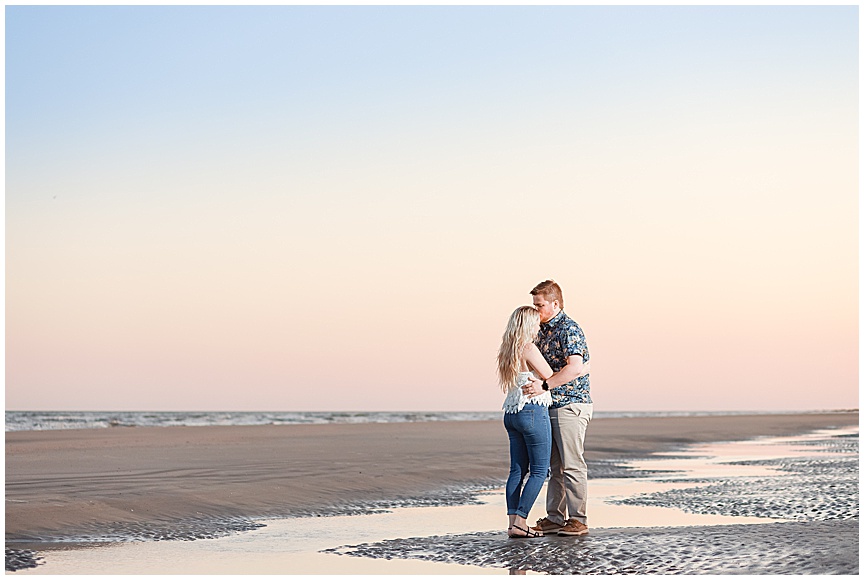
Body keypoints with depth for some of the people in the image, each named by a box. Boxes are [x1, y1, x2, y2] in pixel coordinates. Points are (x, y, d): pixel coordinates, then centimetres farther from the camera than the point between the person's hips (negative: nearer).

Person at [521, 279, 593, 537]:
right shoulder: (543, 330, 15)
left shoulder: (569, 329, -14)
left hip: (571, 405, -9)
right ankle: (555, 518, 16)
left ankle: (578, 520, -1)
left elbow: (575, 368, -27)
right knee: (554, 466, 11)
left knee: (572, 465, -6)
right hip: (550, 407, 9)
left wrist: (544, 385, -31)